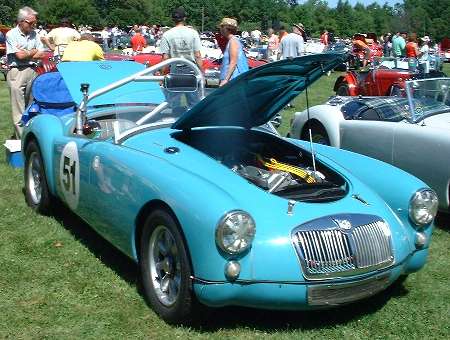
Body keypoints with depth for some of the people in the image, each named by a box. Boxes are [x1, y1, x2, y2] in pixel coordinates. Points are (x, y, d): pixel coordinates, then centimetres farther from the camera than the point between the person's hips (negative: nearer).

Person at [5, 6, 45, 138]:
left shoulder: (34, 34, 11)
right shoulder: (11, 35, -4)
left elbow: (42, 54, 5)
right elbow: (19, 55, -12)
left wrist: (25, 53, -8)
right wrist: (33, 51, 4)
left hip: (32, 71, 5)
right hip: (17, 73, -5)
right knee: (18, 110, -4)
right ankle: (22, 137, -2)